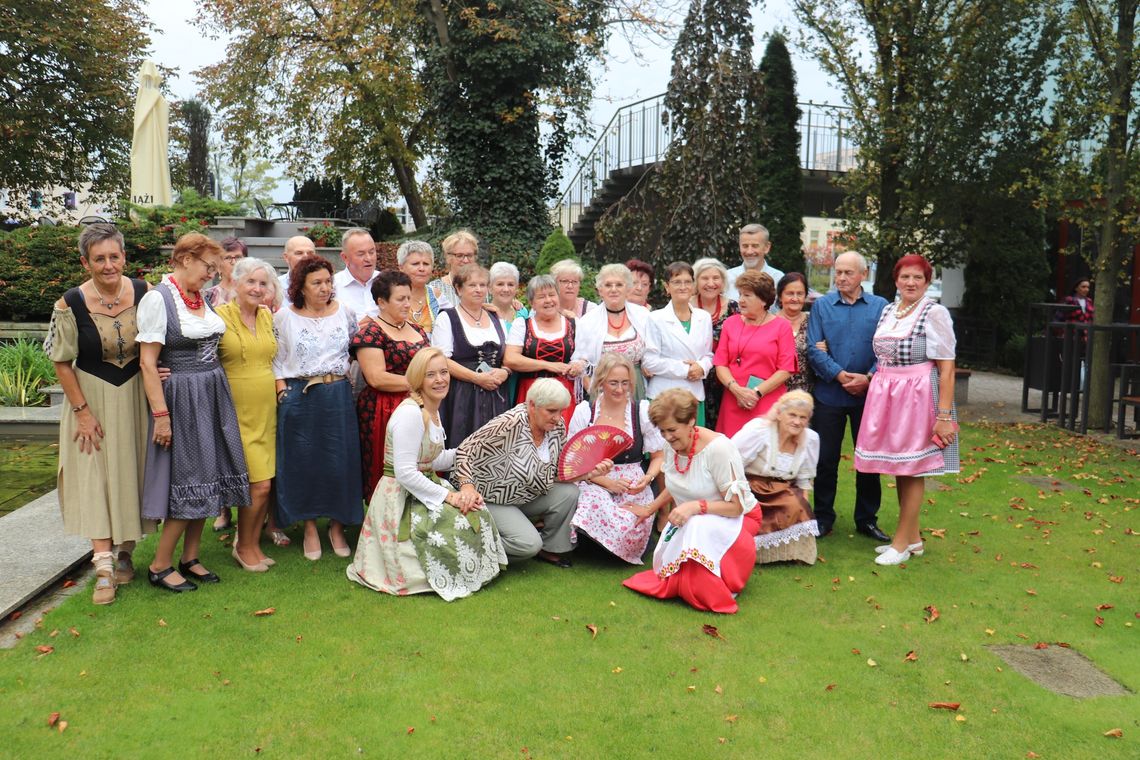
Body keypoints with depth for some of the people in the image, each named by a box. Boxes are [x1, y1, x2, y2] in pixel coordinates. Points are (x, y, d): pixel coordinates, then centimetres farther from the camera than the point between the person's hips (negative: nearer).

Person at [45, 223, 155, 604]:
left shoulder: (142, 291, -7)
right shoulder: (71, 304, -14)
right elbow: (61, 362, -7)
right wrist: (81, 411, -8)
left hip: (136, 395, 2)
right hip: (93, 397, -2)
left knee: (133, 472, 8)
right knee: (96, 476, -2)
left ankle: (125, 553, 25)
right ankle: (104, 568, 1)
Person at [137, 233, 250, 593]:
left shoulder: (201, 297, 10)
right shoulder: (158, 298, -12)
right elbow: (147, 362, -16)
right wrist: (160, 414, -19)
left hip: (213, 396, 7)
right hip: (181, 398, -7)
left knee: (207, 477, 10)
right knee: (188, 481, -4)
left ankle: (190, 559, 22)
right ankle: (160, 566, 11)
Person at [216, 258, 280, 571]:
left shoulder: (267, 316, 10)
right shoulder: (220, 315, -8)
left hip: (266, 408, 6)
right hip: (238, 410, -6)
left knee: (265, 482, 9)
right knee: (259, 483, -8)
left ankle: (254, 543, 25)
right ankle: (243, 546, 13)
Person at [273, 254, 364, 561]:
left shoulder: (344, 311, 5)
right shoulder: (284, 317, 1)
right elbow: (276, 361, 3)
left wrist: (349, 376, 8)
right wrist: (283, 394, -7)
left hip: (338, 395, 1)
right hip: (298, 395, -1)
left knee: (340, 460, 3)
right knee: (303, 461, 4)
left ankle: (338, 527, 18)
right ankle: (310, 529, 17)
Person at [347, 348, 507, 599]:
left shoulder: (432, 411, 10)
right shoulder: (409, 412, -21)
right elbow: (405, 473, -26)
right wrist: (448, 496, -22)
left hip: (426, 488, 9)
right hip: (400, 499, -9)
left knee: (477, 511, -7)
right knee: (459, 523, -21)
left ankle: (474, 570, 10)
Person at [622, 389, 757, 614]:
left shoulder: (718, 448, -23)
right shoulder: (672, 446, -3)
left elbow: (736, 506, -20)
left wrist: (696, 506, -32)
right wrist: (649, 509, 23)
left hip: (731, 521, -5)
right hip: (688, 525, 5)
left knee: (699, 527, -39)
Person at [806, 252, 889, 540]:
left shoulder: (880, 306, 3)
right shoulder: (821, 306, 2)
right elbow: (814, 349, -5)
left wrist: (868, 378, -16)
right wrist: (840, 375, -16)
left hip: (868, 395, 1)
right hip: (829, 394, 0)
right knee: (825, 459, 6)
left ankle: (867, 519, 23)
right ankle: (823, 518, 20)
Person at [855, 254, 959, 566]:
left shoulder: (935, 313, -9)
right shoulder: (888, 311, 11)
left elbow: (946, 368, -13)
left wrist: (944, 416, -17)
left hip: (917, 397, -7)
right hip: (885, 397, 7)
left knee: (912, 470, 1)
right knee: (899, 469, 12)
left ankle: (902, 542, 10)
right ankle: (913, 537, 24)